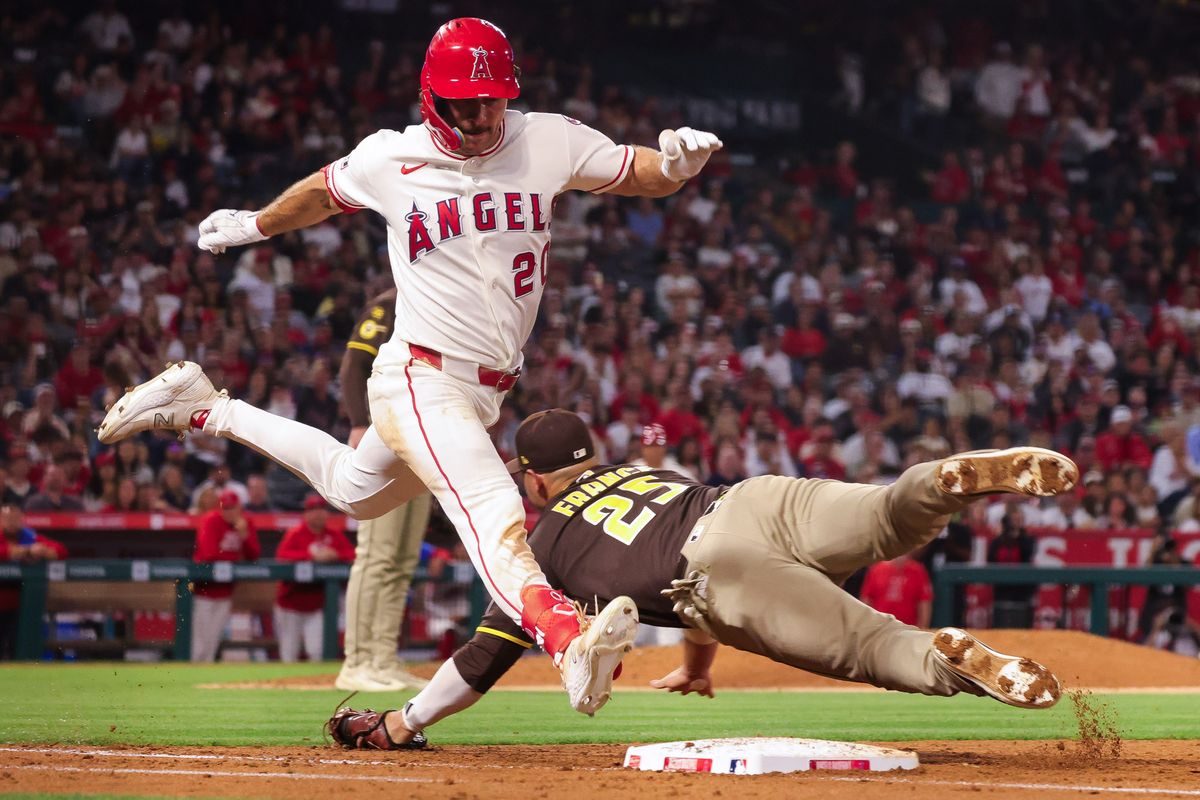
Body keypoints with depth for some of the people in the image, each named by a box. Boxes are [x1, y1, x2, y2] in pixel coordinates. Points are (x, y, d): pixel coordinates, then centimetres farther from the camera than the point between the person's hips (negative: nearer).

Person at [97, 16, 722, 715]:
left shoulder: (547, 143, -3)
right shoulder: (389, 160, -6)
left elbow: (644, 175, -2)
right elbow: (325, 192, 15)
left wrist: (678, 163, -25)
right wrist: (254, 226, 31)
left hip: (483, 394, 6)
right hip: (420, 381, -6)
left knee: (354, 490, 28)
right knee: (496, 518, -28)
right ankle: (568, 642, -52)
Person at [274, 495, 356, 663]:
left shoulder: (335, 536, 6)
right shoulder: (295, 534, -6)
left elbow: (353, 554, -1)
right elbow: (282, 555, -22)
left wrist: (335, 555, -21)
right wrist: (312, 555, -29)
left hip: (317, 604, 2)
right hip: (291, 603, -2)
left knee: (317, 652, -11)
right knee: (289, 655, 2)